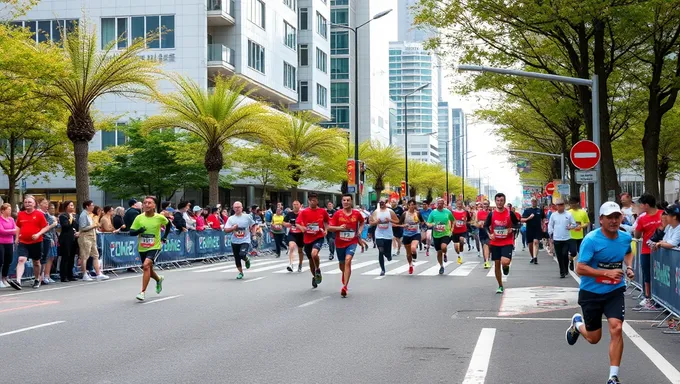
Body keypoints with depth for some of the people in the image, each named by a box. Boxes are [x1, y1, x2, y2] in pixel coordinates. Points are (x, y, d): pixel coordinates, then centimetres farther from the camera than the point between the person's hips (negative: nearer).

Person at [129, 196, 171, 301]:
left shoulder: (160, 217, -8)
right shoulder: (139, 218, -6)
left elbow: (168, 224, 13)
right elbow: (131, 232, -6)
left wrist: (165, 237, 9)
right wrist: (139, 231, -25)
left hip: (155, 247, -4)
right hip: (142, 248, 4)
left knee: (146, 265, -27)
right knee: (149, 270, 19)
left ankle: (143, 292, -25)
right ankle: (159, 279, 54)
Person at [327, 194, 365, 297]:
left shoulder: (357, 214, -1)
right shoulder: (337, 214, -4)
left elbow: (362, 222, 21)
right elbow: (329, 228, -5)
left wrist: (359, 232, 4)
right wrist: (339, 227, -22)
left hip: (352, 242, -2)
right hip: (339, 243, 2)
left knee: (348, 260, -24)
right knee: (341, 265, 15)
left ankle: (345, 287, -26)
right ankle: (345, 274, 54)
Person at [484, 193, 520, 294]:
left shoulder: (510, 213, -4)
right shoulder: (491, 214, -1)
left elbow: (517, 224, 8)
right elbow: (486, 226, 6)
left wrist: (511, 229, -11)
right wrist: (490, 234, -11)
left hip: (507, 242, -2)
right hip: (495, 243, 2)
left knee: (505, 262, -23)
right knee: (497, 264, 6)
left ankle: (506, 266, 17)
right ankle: (500, 286, 19)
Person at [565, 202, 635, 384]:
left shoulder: (625, 238, -3)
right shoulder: (591, 240, -20)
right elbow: (580, 268, -22)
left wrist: (629, 267, 3)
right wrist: (607, 273, -30)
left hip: (615, 292, 3)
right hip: (591, 293, -3)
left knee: (616, 328, -18)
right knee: (593, 338, 10)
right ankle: (577, 323, 48)